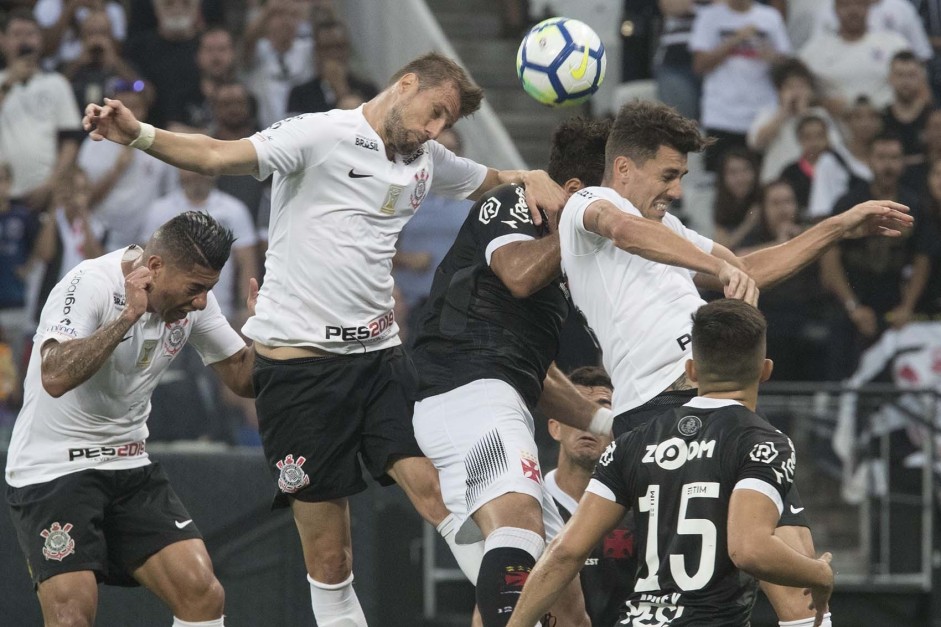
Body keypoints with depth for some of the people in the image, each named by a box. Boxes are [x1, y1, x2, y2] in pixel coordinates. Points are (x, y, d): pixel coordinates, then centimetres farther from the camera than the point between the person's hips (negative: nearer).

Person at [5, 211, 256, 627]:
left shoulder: (192, 298, 0)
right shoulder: (90, 284, -20)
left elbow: (241, 376, 8)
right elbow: (55, 377, -35)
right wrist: (128, 315, -34)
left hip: (129, 466, 6)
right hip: (52, 470, -6)